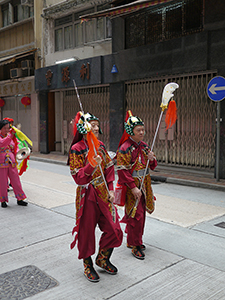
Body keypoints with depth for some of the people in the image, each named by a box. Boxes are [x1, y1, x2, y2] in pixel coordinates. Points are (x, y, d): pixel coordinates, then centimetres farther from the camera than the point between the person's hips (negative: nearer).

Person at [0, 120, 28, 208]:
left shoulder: (10, 137, 14)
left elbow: (14, 148, 19)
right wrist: (10, 135, -34)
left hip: (11, 162, 5)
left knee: (16, 181, 6)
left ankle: (20, 199, 15)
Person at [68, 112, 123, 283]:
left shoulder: (100, 145, 5)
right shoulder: (77, 149, -13)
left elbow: (109, 169, 11)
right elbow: (78, 178, -17)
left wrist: (111, 190, 3)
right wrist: (92, 165, -33)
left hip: (104, 193, 6)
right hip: (87, 195, -6)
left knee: (114, 228, 7)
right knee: (87, 231, 7)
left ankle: (103, 259, 31)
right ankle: (88, 265, 28)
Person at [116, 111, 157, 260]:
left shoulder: (144, 146, 7)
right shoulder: (125, 148, -15)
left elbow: (153, 166, 14)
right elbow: (122, 170, -18)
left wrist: (152, 159, -10)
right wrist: (133, 187, -21)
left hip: (145, 185, 7)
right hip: (132, 186, -7)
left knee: (141, 213, 15)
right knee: (136, 216, -3)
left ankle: (132, 240, 33)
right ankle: (135, 246, 12)